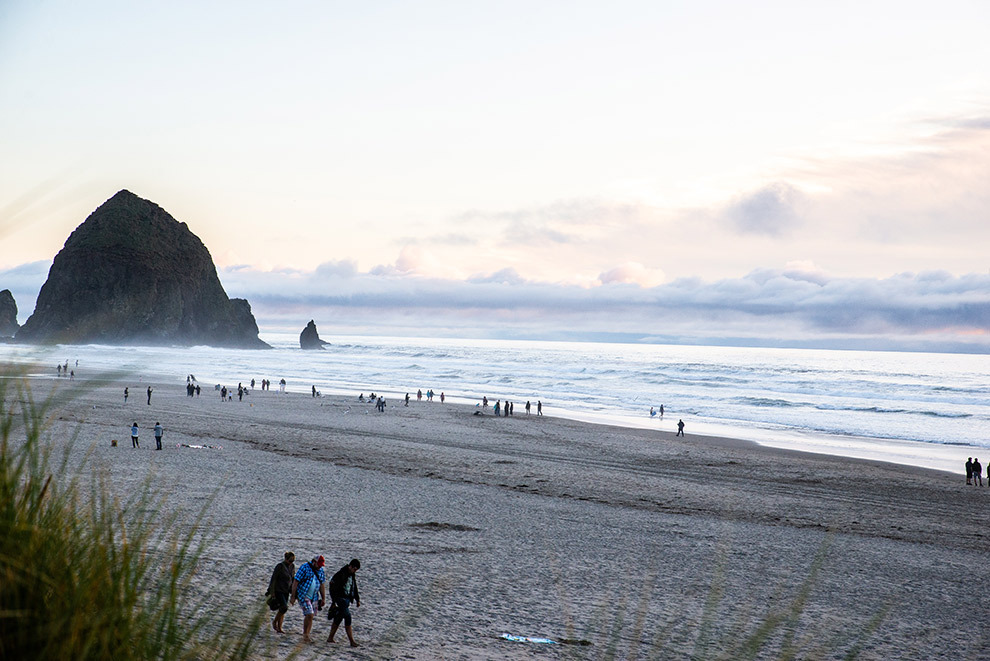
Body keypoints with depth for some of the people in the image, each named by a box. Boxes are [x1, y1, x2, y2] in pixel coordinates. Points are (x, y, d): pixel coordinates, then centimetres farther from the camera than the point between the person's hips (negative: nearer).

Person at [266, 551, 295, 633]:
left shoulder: (292, 566, 3)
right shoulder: (279, 566, -17)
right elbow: (273, 579, -15)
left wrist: (292, 590, 11)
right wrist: (272, 592, -16)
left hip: (286, 591, 6)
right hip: (278, 590, -6)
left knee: (282, 609, 7)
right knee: (284, 607, -17)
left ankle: (279, 628, 14)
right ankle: (274, 621, 5)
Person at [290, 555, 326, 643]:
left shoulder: (320, 570, 7)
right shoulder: (304, 568, -12)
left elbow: (322, 584, 15)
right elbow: (295, 582, -12)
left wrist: (323, 598, 12)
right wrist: (293, 596, -14)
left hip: (314, 597, 6)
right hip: (303, 595, -6)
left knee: (310, 616, 4)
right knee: (309, 614, -15)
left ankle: (306, 636, 13)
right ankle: (305, 634, -1)